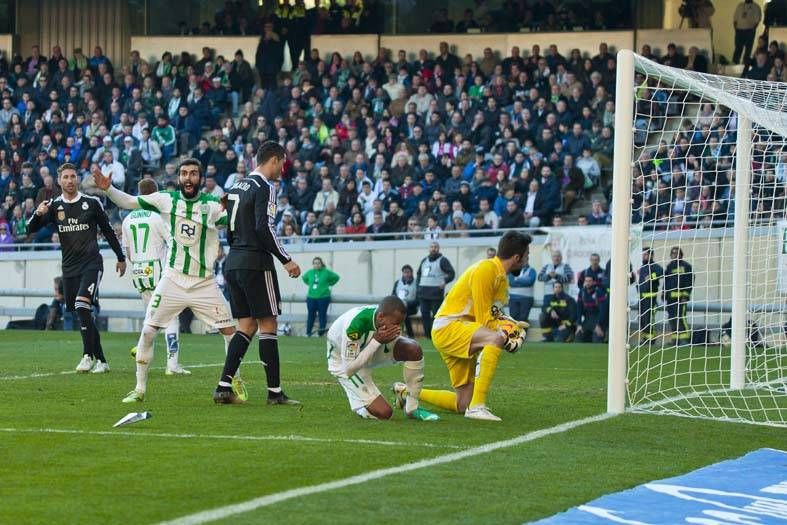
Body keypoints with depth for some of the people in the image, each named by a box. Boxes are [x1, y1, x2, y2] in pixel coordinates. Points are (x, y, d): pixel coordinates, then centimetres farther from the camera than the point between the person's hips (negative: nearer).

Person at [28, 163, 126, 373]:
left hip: (91, 264, -4)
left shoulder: (92, 203, -1)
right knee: (84, 316, 6)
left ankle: (88, 355, -16)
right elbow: (31, 229, -3)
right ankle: (100, 360, 14)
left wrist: (121, 258, 16)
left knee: (82, 305, -23)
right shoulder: (54, 206, 5)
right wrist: (38, 214, -24)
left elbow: (108, 231, 10)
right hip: (69, 267, 4)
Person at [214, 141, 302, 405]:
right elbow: (264, 228, -20)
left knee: (247, 326, 10)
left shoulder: (237, 187, 16)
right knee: (268, 325, -3)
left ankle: (224, 386, 1)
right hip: (256, 263, -8)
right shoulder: (265, 188, -10)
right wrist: (286, 260, -14)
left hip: (233, 262, 8)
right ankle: (274, 392, -1)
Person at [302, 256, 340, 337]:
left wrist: (328, 284, 7)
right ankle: (308, 333, 11)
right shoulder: (310, 273, 7)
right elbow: (304, 278, 28)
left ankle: (321, 333, 4)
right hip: (311, 297, 3)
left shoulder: (326, 272, -2)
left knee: (322, 315, -1)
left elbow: (336, 277, 9)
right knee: (311, 315, 5)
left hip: (323, 297, -3)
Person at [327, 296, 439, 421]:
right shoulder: (355, 324, -41)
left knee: (414, 349, -22)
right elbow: (349, 370, -35)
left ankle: (412, 408, -6)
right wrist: (377, 341, -40)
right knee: (384, 413, -17)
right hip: (343, 362, -5)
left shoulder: (390, 317, -23)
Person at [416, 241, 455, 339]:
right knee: (424, 314, 4)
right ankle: (427, 333, 9)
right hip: (423, 292, 6)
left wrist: (445, 281, -20)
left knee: (436, 315, -7)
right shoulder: (424, 261, 19)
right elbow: (419, 274, 29)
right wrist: (418, 286, 16)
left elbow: (452, 273, -5)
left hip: (436, 292, -6)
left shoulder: (443, 260, 1)